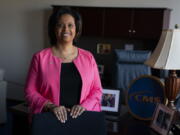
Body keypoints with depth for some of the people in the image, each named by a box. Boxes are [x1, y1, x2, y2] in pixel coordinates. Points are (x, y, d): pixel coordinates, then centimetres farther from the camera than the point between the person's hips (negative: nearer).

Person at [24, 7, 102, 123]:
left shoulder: (88, 57, 3)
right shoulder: (40, 57, -3)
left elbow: (97, 90, 5)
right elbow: (30, 92, -2)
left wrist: (84, 106, -12)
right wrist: (50, 106, -16)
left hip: (81, 118, 2)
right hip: (49, 119, -1)